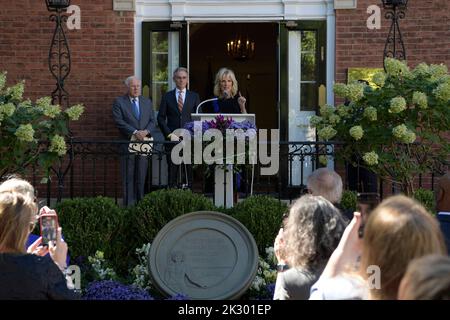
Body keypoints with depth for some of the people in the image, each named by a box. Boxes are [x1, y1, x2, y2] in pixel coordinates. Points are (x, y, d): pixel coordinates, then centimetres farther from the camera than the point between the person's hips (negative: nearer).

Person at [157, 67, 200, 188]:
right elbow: (161, 118, 7)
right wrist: (169, 134, -4)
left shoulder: (194, 96, 11)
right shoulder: (167, 96, 10)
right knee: (172, 169, -2)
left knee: (190, 169, -6)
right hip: (172, 137, 0)